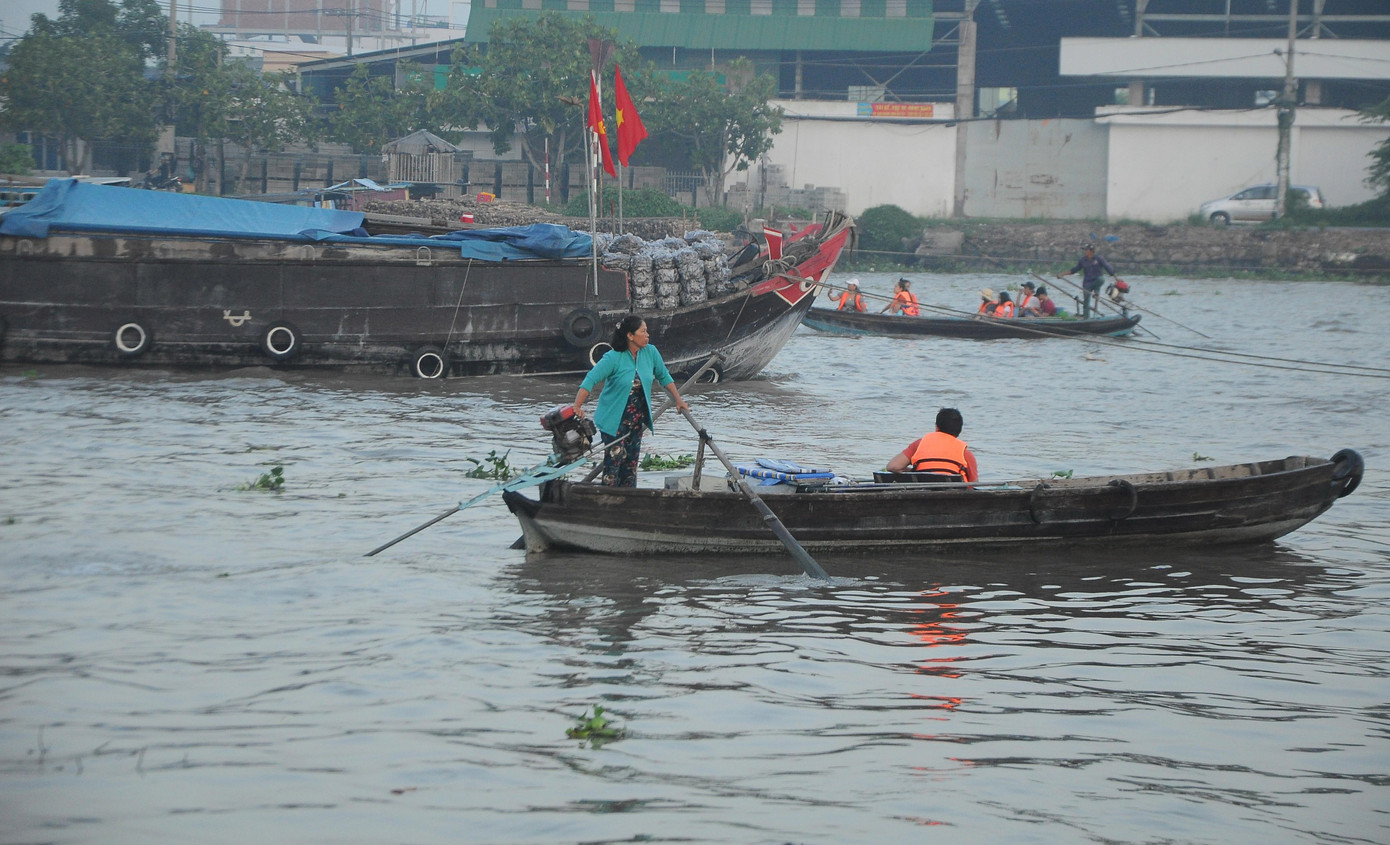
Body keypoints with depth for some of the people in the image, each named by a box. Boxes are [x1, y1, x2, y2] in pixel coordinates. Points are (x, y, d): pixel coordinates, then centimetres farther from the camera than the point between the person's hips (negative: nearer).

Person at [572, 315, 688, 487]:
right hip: (615, 418, -5)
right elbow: (590, 380, -19)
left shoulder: (650, 352, -2)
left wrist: (678, 400, 16)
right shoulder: (613, 358, -17)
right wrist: (577, 407, -30)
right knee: (614, 456, -11)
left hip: (637, 418, 6)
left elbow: (664, 376, 14)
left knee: (631, 460, 8)